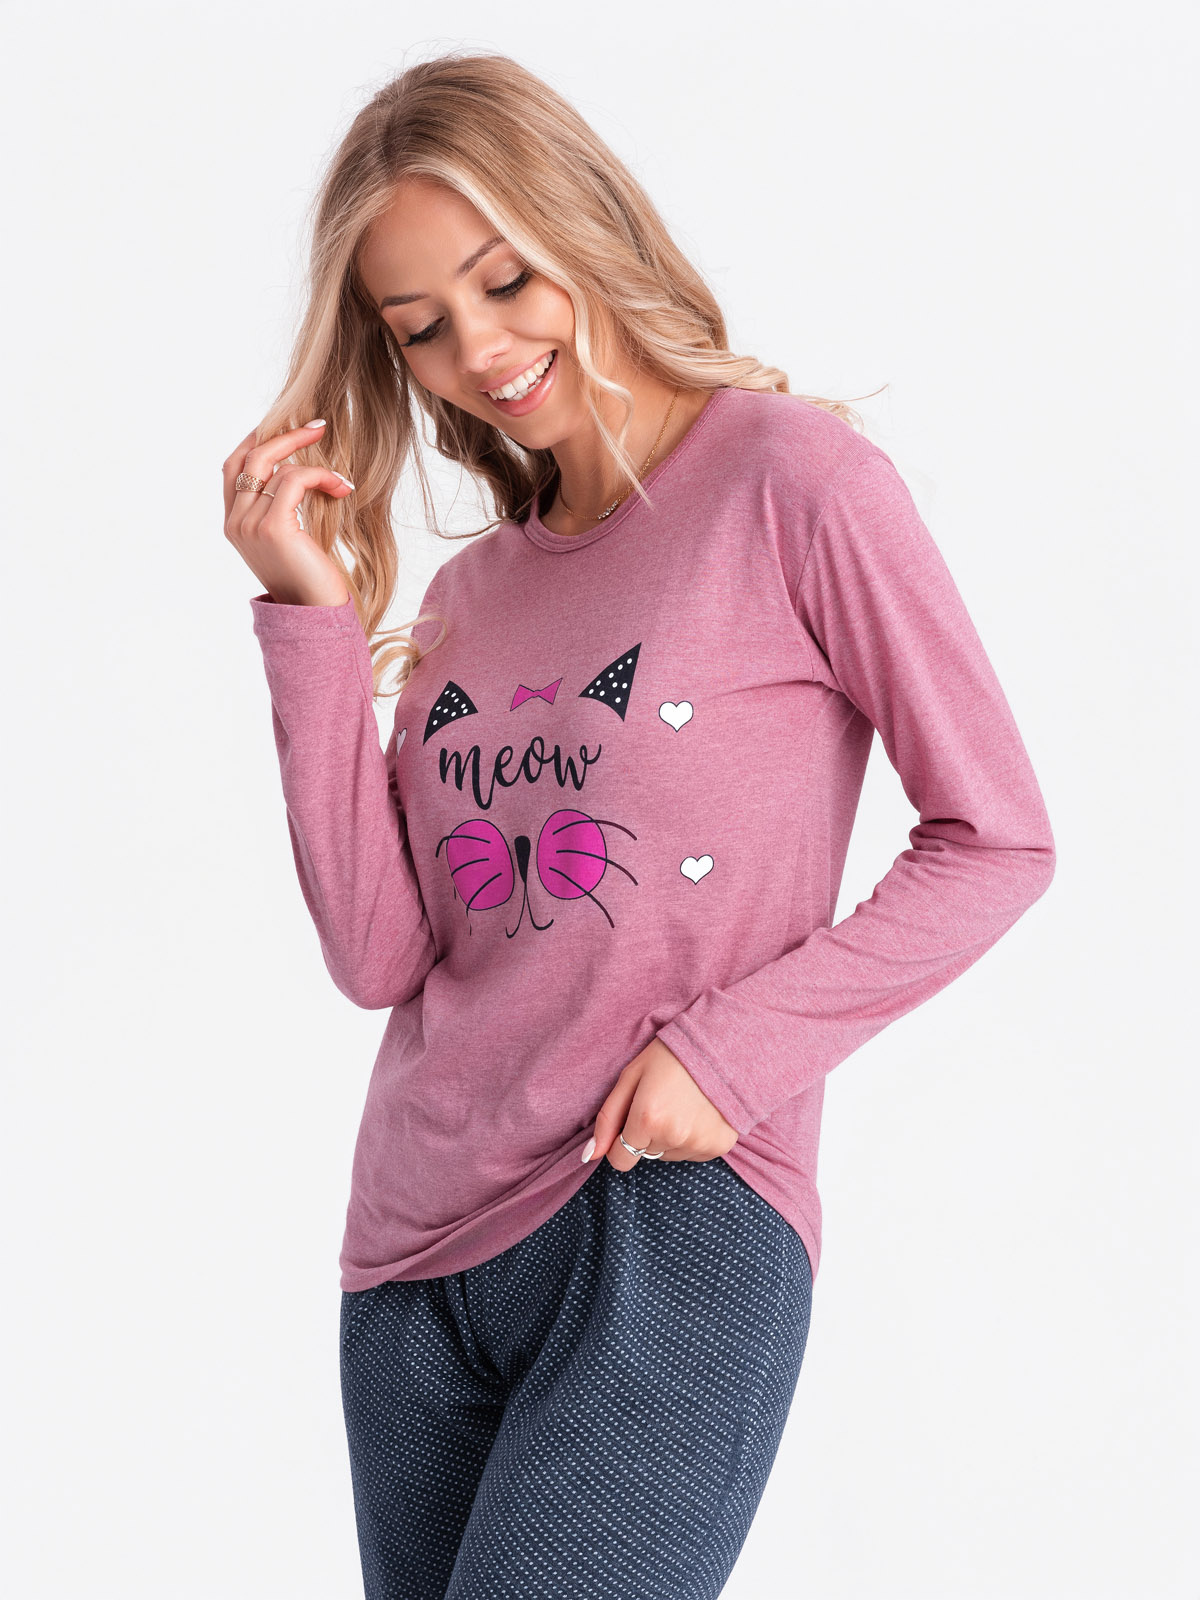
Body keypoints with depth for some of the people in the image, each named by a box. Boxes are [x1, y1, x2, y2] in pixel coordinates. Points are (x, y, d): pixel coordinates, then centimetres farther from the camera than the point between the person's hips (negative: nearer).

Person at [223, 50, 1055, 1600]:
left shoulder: (792, 478, -4)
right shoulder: (468, 593, 13)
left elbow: (996, 842, -5)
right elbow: (378, 953, 2)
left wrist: (734, 1050, -14)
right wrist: (312, 615, -2)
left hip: (677, 1233, -6)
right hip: (415, 1251, 6)